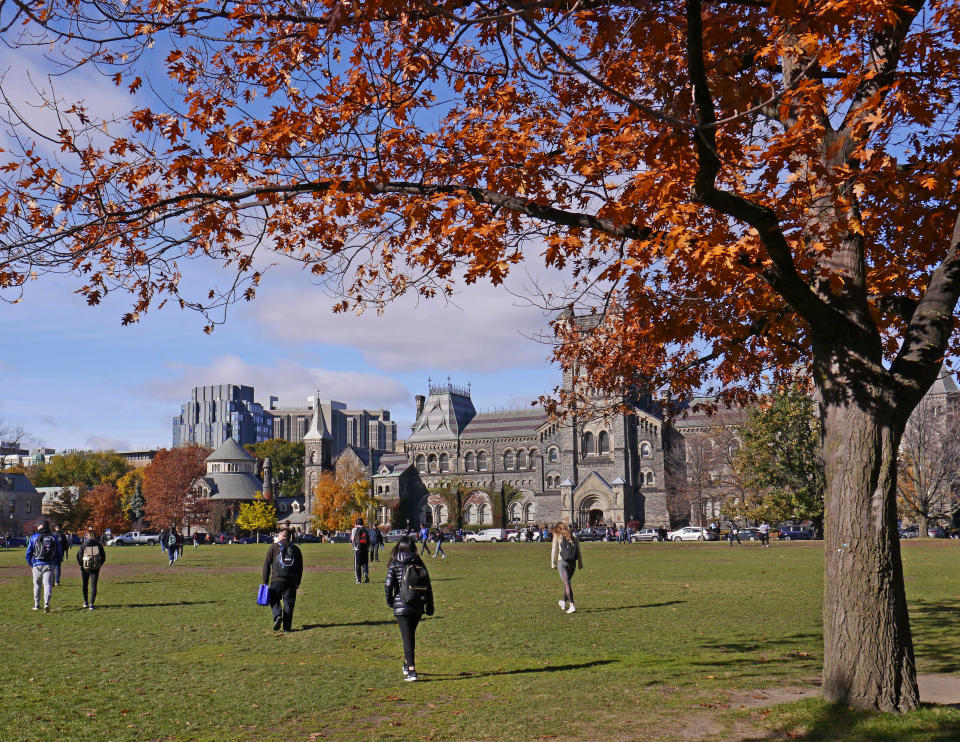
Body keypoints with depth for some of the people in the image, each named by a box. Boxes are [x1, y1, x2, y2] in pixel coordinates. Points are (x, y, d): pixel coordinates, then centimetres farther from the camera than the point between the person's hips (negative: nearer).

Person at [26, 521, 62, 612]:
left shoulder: (34, 537, 2)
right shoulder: (54, 538, 8)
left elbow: (28, 553, 5)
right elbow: (59, 554, 11)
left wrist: (30, 564, 17)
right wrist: (56, 563, 22)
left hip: (37, 564, 0)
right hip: (49, 565, 0)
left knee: (37, 584, 14)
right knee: (48, 584, -3)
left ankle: (36, 604, 20)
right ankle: (46, 603, -21)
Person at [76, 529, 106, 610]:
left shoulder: (83, 545, -7)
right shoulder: (99, 545, -2)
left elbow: (78, 556, -3)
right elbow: (103, 557, 3)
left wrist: (81, 565, 12)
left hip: (85, 568, 0)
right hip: (96, 568, 0)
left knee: (85, 585, 19)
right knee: (93, 586, 2)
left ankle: (86, 602, 29)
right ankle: (91, 604, -8)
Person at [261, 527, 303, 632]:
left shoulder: (274, 547, 4)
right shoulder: (295, 548, 13)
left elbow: (266, 564, 2)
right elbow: (300, 567, 14)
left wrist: (265, 581, 6)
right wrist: (298, 582, 19)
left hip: (277, 579, -2)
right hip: (292, 580, 2)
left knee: (274, 599, 12)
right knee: (289, 602, 6)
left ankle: (277, 616, -14)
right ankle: (287, 626, 3)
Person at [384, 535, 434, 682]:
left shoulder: (395, 564, -8)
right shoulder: (419, 564, 2)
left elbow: (388, 585, -12)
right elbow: (428, 586, 3)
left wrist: (389, 601, 5)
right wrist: (430, 606, 10)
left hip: (401, 606, -4)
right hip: (418, 607, 4)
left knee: (407, 638, -3)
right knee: (411, 635, 22)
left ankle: (411, 671, -10)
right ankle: (408, 664, 36)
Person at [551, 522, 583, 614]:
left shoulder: (557, 537, 3)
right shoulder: (573, 536, 12)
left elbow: (554, 551, 1)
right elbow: (578, 551, 10)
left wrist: (553, 564, 6)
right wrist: (580, 563, 12)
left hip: (562, 562, -4)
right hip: (573, 562, 4)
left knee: (567, 584, -6)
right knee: (567, 582, 21)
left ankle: (572, 606, -17)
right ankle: (564, 602, 38)